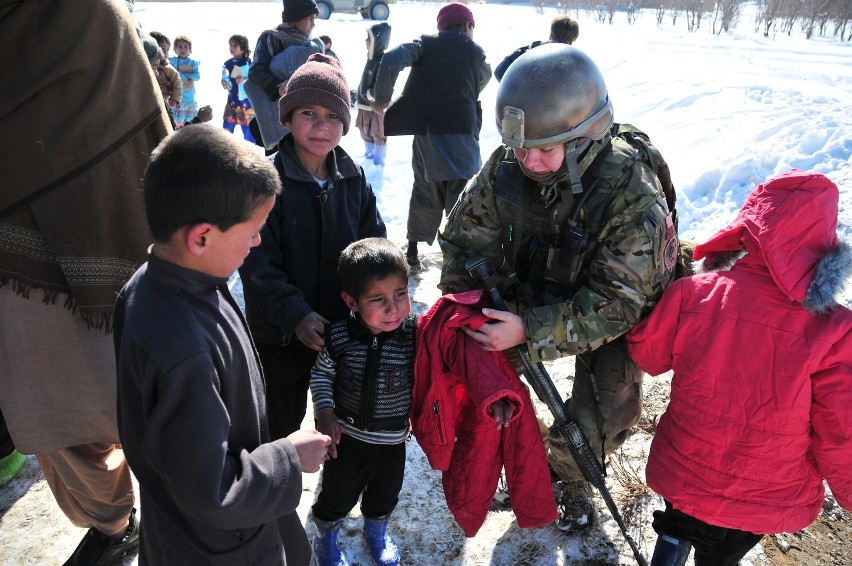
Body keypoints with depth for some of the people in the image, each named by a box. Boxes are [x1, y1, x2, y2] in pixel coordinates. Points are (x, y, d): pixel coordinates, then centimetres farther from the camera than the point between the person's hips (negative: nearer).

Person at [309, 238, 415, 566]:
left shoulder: (415, 333, -22)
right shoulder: (339, 336, -21)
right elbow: (321, 373, -4)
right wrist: (325, 413, -12)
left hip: (393, 440, 2)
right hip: (347, 437, -1)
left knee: (384, 498, 27)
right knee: (338, 496, 20)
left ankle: (376, 533, 59)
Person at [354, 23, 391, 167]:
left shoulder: (384, 61, -20)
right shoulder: (371, 57, 8)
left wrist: (369, 94, -17)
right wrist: (359, 96, 19)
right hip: (365, 104, 9)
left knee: (378, 134, 2)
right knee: (365, 131, 18)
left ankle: (378, 161, 13)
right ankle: (369, 156, 33)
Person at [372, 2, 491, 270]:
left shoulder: (424, 44, 5)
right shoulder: (475, 52, 5)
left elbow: (392, 59, -12)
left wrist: (382, 98, -3)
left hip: (425, 134, 3)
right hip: (461, 136, -3)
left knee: (425, 193, 20)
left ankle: (412, 253, 28)